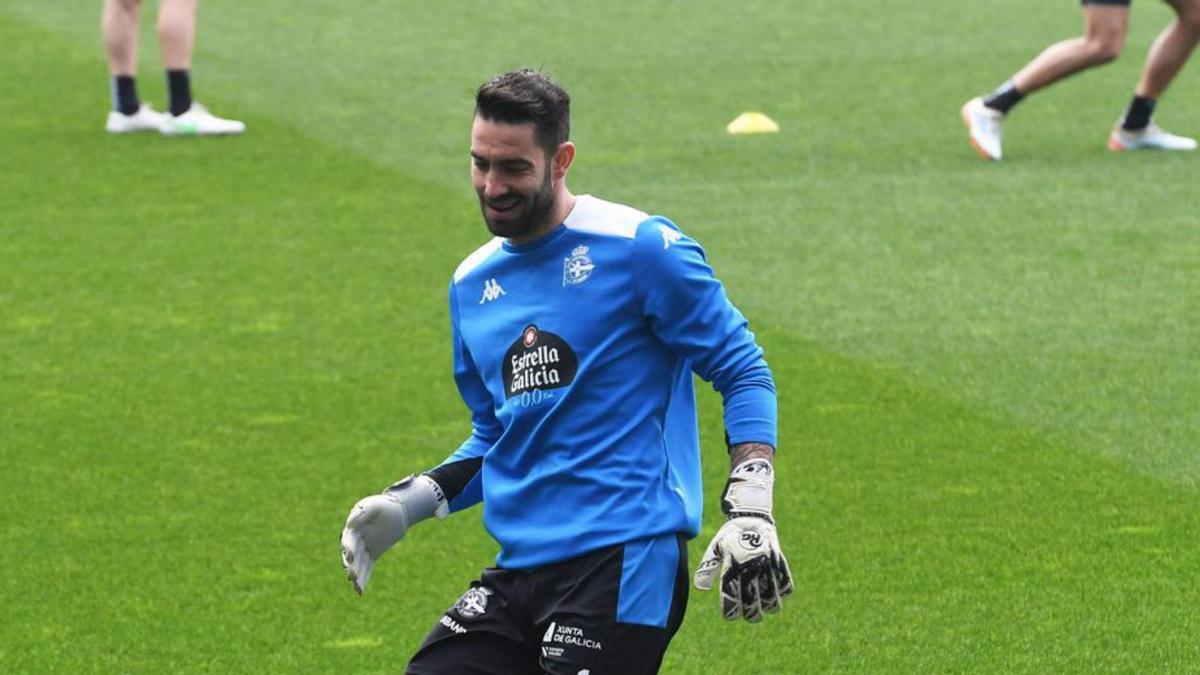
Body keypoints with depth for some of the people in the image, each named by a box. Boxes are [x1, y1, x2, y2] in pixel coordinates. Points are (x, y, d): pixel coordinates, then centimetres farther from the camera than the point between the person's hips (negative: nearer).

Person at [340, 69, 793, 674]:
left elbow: (743, 373, -2)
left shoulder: (640, 249, -4)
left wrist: (750, 511, -14)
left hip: (623, 562, -7)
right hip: (518, 569, 7)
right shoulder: (473, 283, 16)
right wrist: (407, 504, 10)